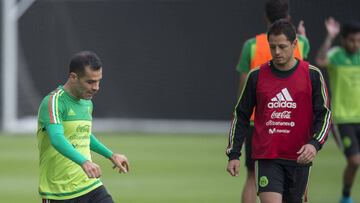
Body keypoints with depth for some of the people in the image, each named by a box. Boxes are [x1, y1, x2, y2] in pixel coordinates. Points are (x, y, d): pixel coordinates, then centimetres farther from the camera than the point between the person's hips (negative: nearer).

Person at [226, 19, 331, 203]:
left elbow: (324, 114, 2)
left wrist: (315, 144, -15)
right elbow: (241, 115, 9)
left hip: (299, 159, 1)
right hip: (266, 158, -1)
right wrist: (233, 154, 4)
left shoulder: (312, 75, 1)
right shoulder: (256, 76, 3)